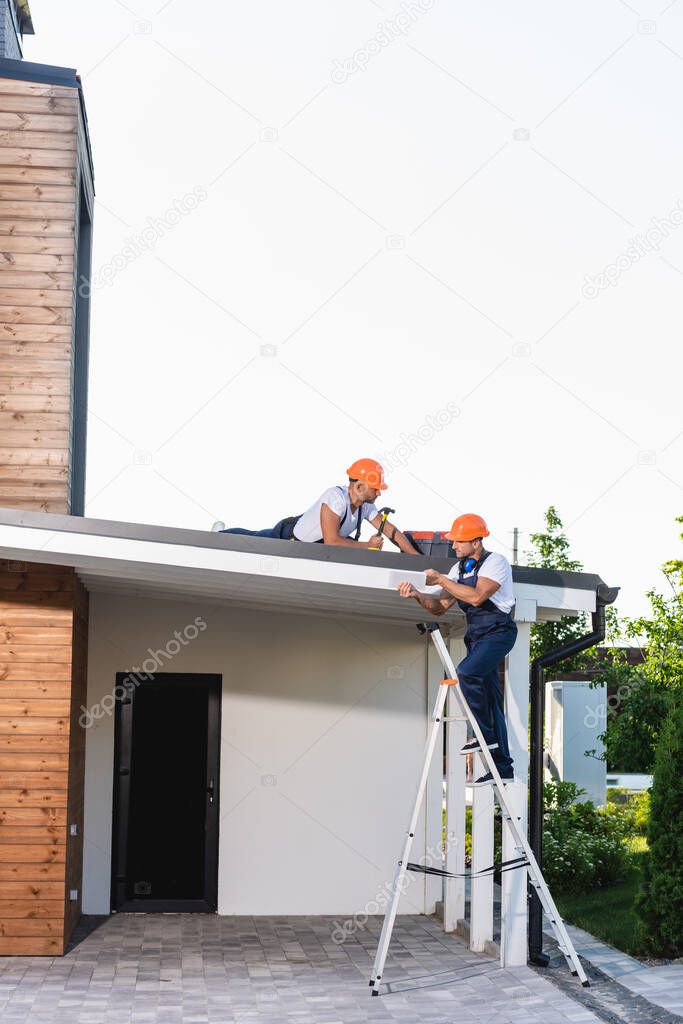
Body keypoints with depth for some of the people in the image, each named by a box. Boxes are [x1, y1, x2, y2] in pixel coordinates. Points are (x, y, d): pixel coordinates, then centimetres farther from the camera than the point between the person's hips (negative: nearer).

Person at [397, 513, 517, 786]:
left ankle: (486, 734, -19)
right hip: (476, 636, 8)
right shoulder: (459, 568, 12)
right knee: (490, 700, 7)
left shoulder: (496, 562, -10)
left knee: (467, 671, -31)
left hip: (498, 632, -8)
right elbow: (440, 606, 8)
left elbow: (476, 596, -25)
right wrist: (417, 595, -10)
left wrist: (441, 579, -18)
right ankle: (502, 766, 10)